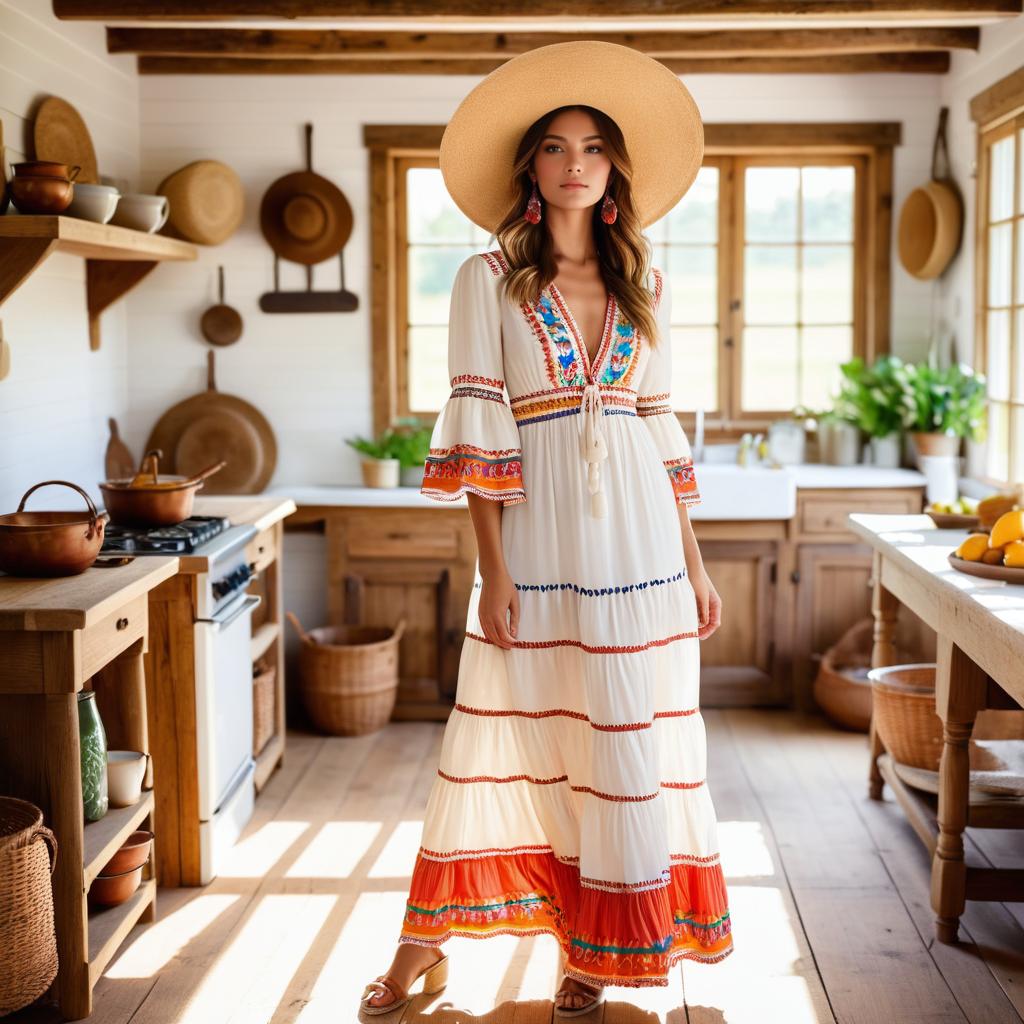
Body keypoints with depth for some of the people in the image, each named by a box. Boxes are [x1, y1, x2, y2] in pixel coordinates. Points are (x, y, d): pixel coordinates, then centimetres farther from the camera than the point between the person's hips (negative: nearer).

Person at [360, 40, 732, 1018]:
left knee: (631, 740, 7)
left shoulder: (645, 287, 11)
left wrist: (693, 564, 8)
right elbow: (478, 428, -5)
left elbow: (662, 428, 11)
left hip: (640, 542, 3)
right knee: (505, 735, 3)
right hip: (537, 539, -3)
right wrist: (492, 568, -11)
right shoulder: (488, 280, 1)